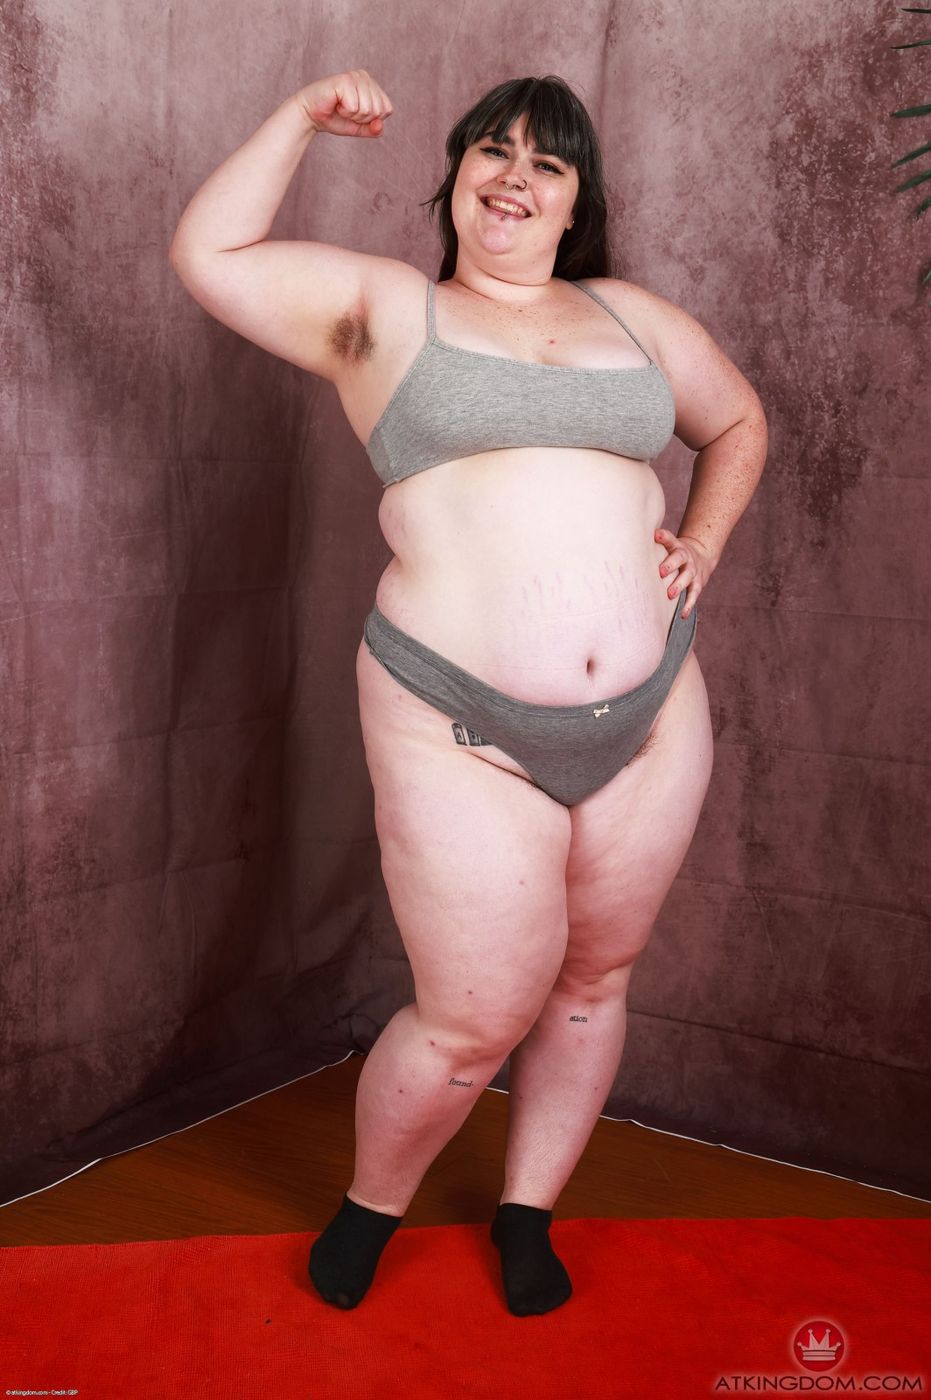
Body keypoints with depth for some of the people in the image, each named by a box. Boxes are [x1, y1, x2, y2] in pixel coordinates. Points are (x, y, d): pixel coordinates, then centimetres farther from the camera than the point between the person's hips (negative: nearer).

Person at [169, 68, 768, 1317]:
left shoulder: (636, 317, 15)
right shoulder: (383, 307, 6)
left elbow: (739, 424, 28)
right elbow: (209, 254, 1)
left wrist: (704, 542, 12)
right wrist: (304, 118, 2)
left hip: (653, 719, 5)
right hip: (463, 732, -4)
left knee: (593, 984, 15)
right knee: (474, 1024, 0)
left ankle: (528, 1212, 38)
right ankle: (371, 1204, 31)